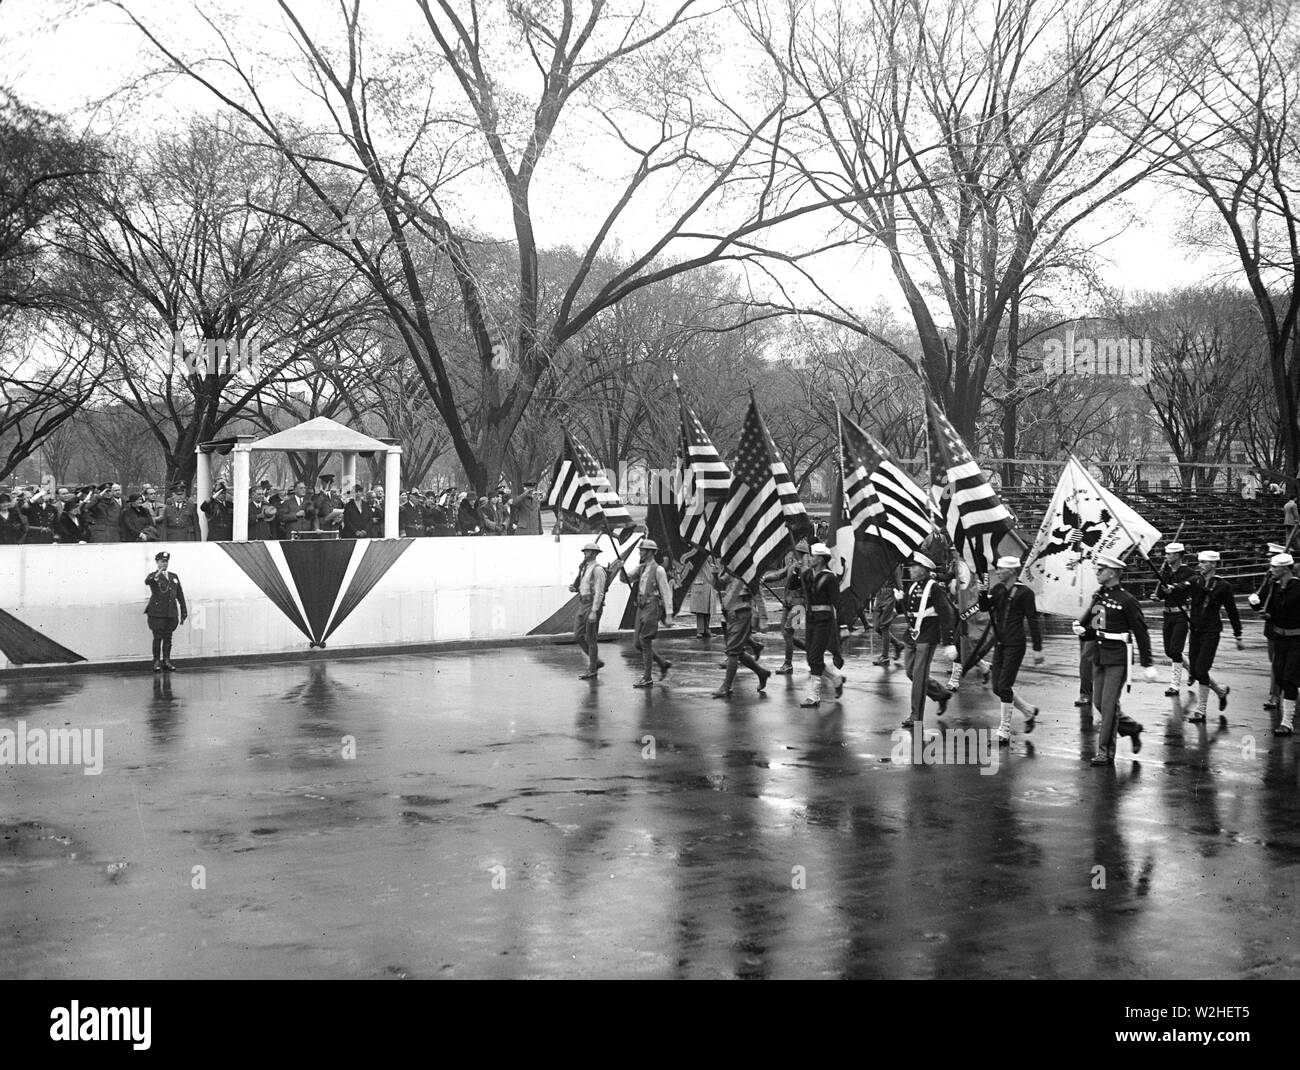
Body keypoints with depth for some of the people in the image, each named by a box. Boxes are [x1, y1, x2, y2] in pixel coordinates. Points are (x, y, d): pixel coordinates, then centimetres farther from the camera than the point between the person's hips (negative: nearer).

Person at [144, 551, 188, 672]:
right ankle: (157, 662, 2)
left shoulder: (174, 577, 15)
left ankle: (167, 661, 12)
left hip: (171, 613, 4)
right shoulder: (153, 576, 0)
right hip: (157, 613, -4)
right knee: (157, 638, -3)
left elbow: (180, 596, 15)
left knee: (168, 638, 7)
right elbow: (147, 582, -26)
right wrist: (156, 576, -47)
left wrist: (184, 613, 11)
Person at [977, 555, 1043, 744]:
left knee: (1004, 687, -8)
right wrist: (982, 594, -13)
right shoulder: (997, 589, 9)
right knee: (997, 688, 9)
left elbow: (1033, 621, -9)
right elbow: (984, 608, 7)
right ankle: (1029, 711, 30)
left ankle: (1004, 732, -1)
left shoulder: (1024, 592, -10)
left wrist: (1037, 649, -9)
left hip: (1015, 645, -7)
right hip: (999, 644, 7)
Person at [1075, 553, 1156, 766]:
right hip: (1100, 657, 7)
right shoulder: (1098, 596, 9)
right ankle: (1132, 728, 31)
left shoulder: (1127, 600, -11)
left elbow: (1141, 633, -9)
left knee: (1109, 704, -6)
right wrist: (1079, 626, -9)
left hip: (1118, 658, -7)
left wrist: (1147, 664, -9)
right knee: (1099, 702, 10)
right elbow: (1087, 617, 17)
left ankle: (1106, 752, 1)